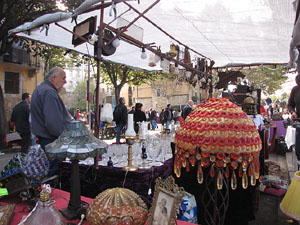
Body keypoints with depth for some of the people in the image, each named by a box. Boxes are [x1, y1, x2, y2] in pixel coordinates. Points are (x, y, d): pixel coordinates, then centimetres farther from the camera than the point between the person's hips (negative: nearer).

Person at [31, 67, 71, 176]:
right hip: (50, 139, -11)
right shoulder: (49, 92, -20)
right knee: (53, 170, -2)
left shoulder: (40, 89, 16)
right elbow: (53, 122, -28)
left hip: (42, 137, 11)